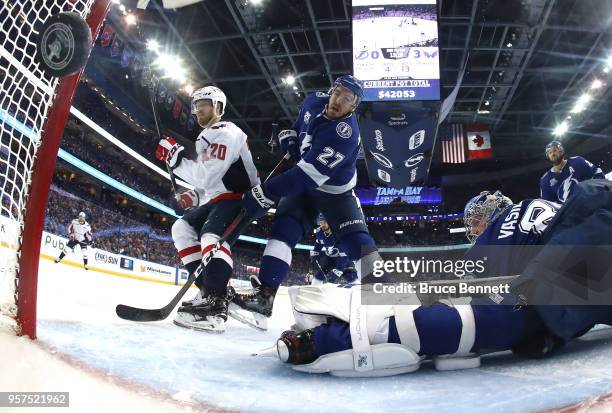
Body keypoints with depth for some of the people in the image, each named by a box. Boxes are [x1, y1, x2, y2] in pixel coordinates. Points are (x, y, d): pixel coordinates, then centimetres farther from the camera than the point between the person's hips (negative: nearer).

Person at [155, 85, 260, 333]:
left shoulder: (225, 133, -11)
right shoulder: (206, 138, 24)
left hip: (237, 197, -11)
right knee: (182, 227, 7)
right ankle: (210, 287, 1)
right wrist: (194, 197, 12)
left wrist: (175, 157, -19)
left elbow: (208, 175, -23)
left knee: (212, 235, -33)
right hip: (215, 199, 11)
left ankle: (215, 306, -45)